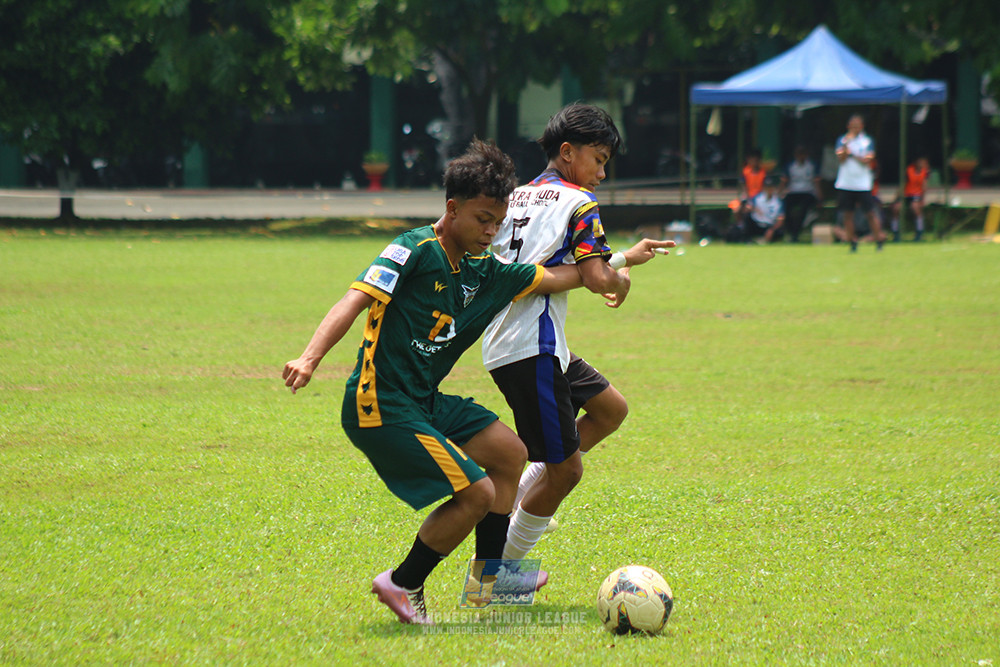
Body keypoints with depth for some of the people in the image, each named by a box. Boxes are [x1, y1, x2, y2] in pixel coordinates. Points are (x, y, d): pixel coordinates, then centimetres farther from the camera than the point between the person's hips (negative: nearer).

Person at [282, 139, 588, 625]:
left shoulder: (486, 273, 10)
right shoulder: (415, 250, -14)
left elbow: (557, 278, 23)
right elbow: (356, 301, -25)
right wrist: (309, 358, -38)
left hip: (425, 402, 10)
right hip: (381, 407, -10)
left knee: (510, 454, 18)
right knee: (477, 494, -13)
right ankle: (403, 585, 4)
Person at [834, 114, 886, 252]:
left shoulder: (868, 141, 4)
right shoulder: (842, 141, 7)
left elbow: (867, 160, -6)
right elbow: (841, 159, -6)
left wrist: (852, 154, -8)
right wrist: (846, 144, -16)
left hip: (862, 184, -2)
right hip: (845, 183, 2)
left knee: (870, 213, -3)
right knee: (847, 214, 1)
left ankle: (879, 240, 4)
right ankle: (852, 243, 7)